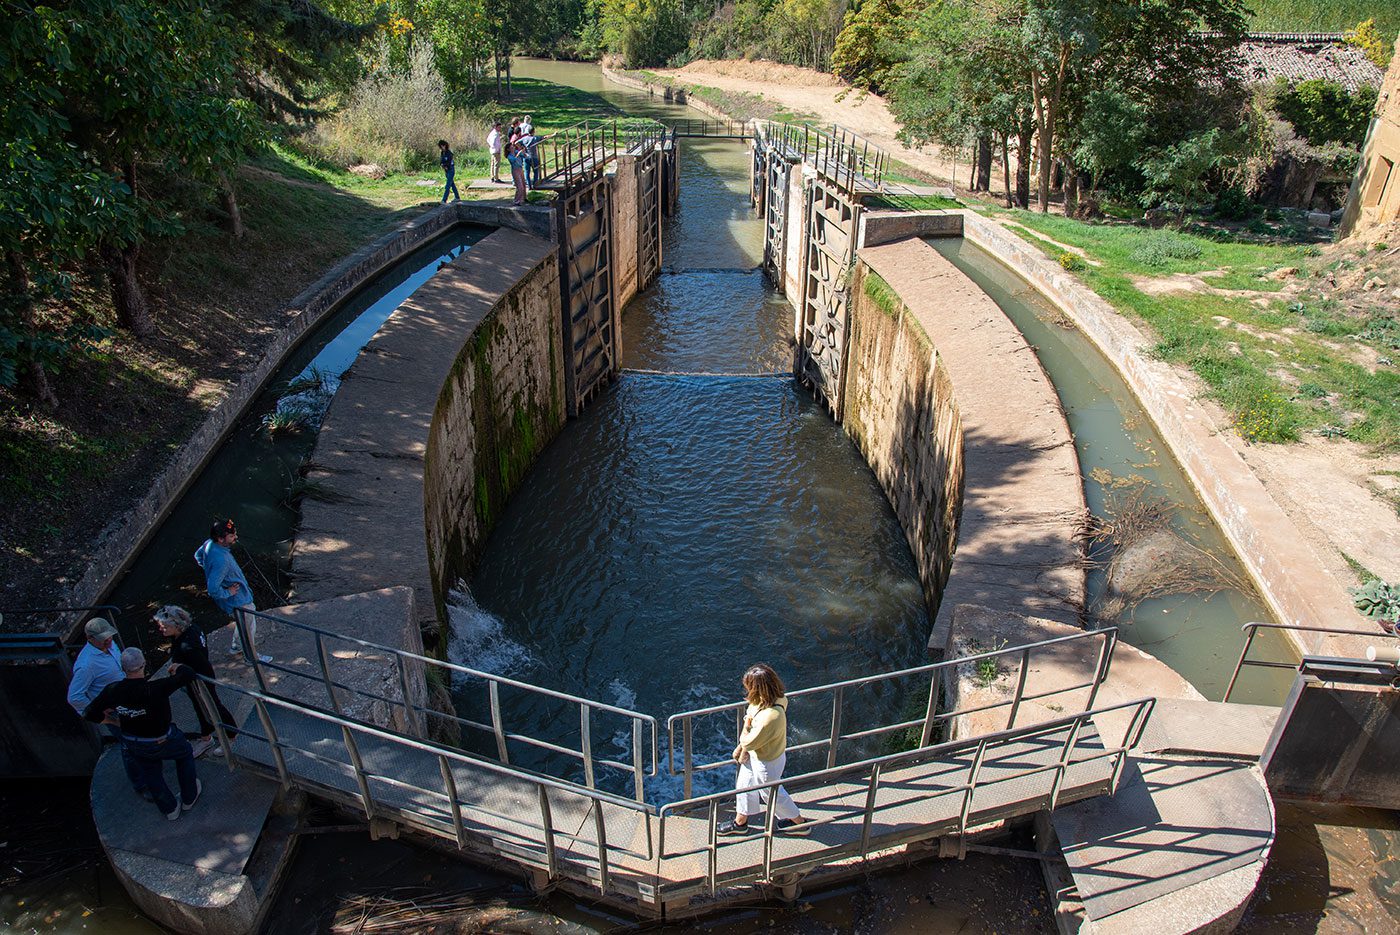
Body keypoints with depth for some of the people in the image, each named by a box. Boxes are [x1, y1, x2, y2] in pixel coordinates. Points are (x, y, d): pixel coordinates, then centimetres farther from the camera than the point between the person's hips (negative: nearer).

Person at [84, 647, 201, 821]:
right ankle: (189, 798, 42)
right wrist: (177, 668, -7)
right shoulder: (155, 690, -37)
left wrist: (115, 721, 5)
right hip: (163, 741, -4)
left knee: (152, 776, 27)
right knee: (185, 754, 28)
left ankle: (170, 809, 46)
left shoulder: (113, 691, -23)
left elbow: (90, 714, -11)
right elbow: (189, 675, -30)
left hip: (134, 745, 4)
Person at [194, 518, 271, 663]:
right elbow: (213, 589, -39)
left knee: (243, 623, 31)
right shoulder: (221, 560, -40)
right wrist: (227, 593, -21)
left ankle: (236, 647, 51)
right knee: (249, 627, 13)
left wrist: (210, 570, 15)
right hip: (237, 601, -9)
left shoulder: (210, 543, -12)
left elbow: (198, 555, 11)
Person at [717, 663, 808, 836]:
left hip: (767, 762, -8)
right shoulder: (769, 700, -17)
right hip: (755, 754, 8)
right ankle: (740, 822, 50)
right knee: (744, 786, 25)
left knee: (772, 793, 19)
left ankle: (800, 823, 43)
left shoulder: (771, 717, -43)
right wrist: (742, 748, -3)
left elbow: (749, 742, -29)